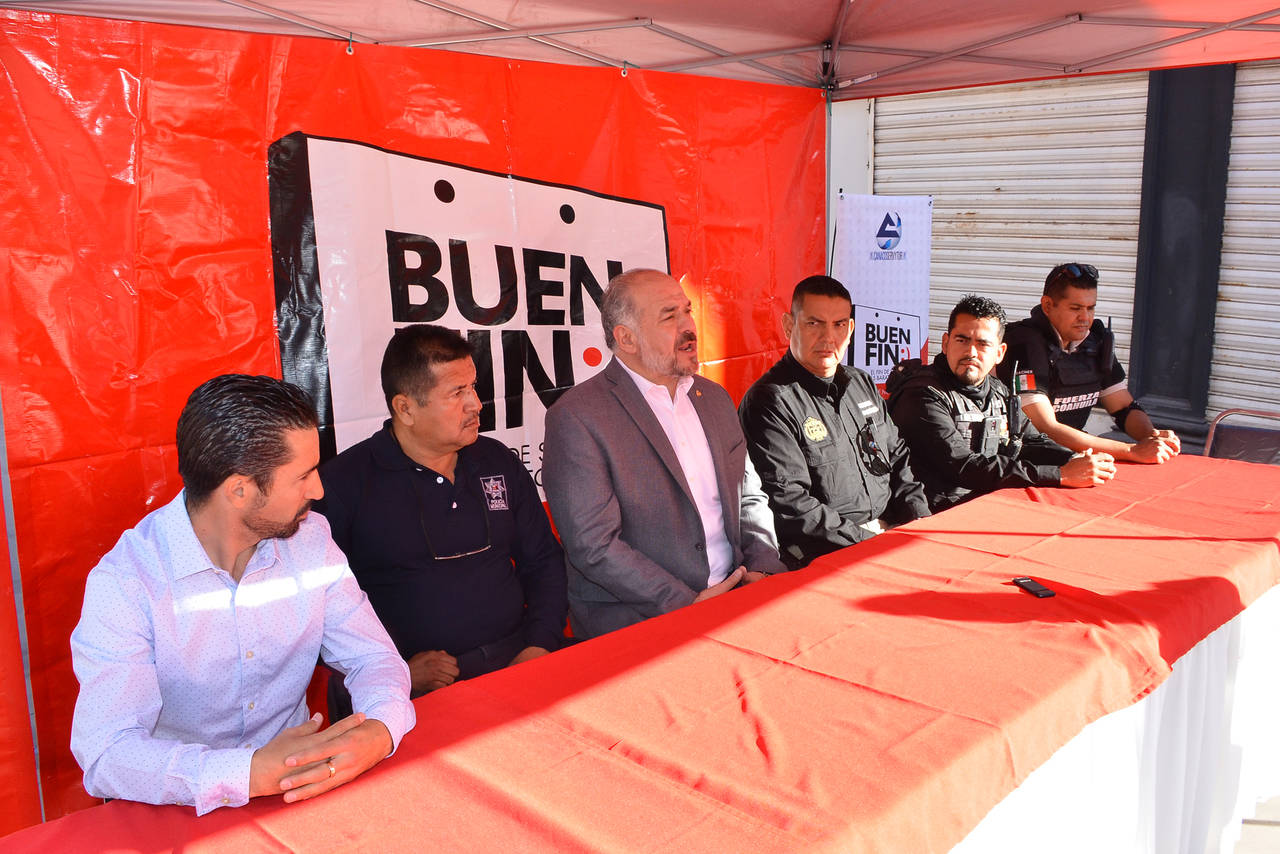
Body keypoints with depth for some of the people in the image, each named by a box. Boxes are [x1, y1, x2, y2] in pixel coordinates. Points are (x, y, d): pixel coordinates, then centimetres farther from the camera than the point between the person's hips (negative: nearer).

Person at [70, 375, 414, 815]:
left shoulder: (310, 540, -2)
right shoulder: (124, 582, -16)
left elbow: (372, 655, -1)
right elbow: (105, 754, -24)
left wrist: (379, 729, -24)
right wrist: (252, 772, -38)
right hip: (177, 815, -2)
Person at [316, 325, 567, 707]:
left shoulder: (498, 462, 14)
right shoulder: (342, 483, -3)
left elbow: (543, 561, 19)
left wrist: (540, 645, 3)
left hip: (516, 663, 4)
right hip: (417, 691, -4)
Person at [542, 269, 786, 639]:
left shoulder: (714, 398, 14)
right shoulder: (576, 417, -10)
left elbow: (748, 497, 20)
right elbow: (593, 545, -15)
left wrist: (763, 567, 1)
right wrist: (687, 604, -17)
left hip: (733, 597, 7)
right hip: (635, 621, -7)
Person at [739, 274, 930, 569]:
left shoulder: (862, 384, 17)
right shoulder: (768, 402, -12)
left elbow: (897, 457, 23)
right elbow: (788, 504, -18)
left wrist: (920, 519, 5)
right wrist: (866, 542, -19)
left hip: (889, 526, 8)